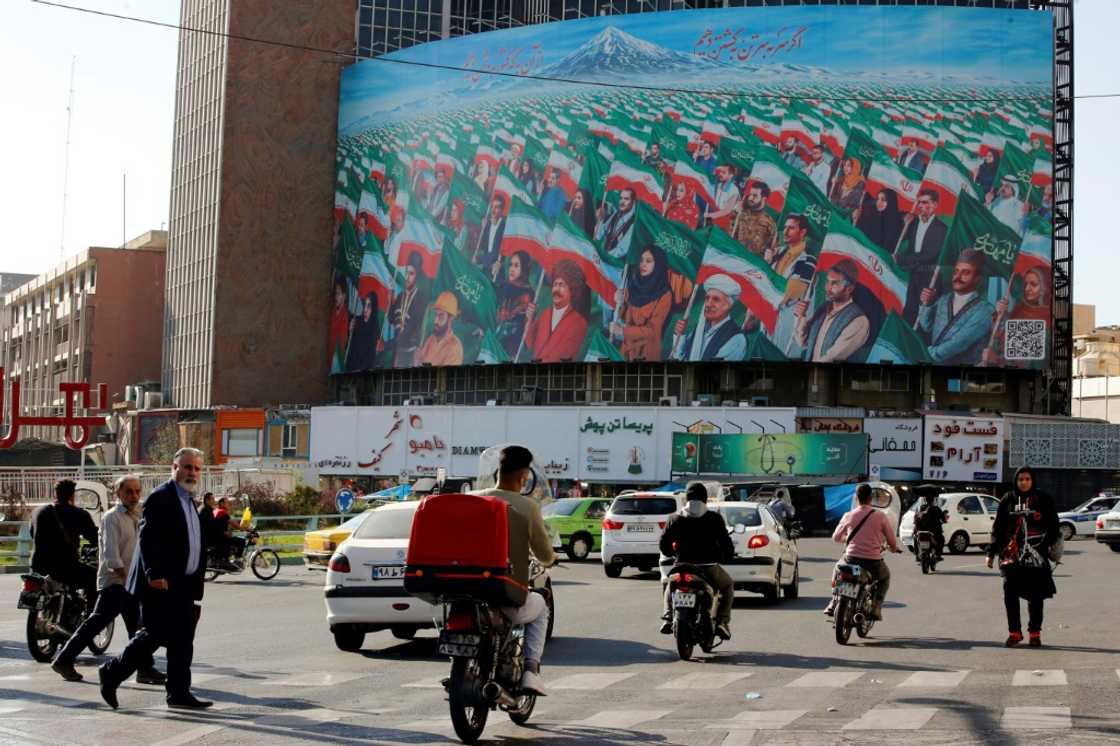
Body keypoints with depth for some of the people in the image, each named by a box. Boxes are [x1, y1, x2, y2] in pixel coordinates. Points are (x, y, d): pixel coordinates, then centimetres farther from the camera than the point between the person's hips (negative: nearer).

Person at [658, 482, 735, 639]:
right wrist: (728, 556, 17)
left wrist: (673, 553, 26)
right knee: (727, 586, 27)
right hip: (709, 566, -2)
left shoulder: (675, 518, 2)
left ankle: (667, 618, 9)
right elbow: (725, 543, -5)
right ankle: (722, 621, 9)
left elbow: (664, 545, 5)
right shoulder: (714, 518, -4)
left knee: (669, 585, 33)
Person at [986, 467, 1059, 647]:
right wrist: (991, 553, 9)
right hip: (1012, 554, 2)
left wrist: (1049, 545, -11)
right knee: (1010, 592, -4)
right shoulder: (1008, 500, 11)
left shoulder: (1043, 500, 5)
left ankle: (1035, 633, 13)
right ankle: (1014, 632, 7)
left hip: (1036, 555, -2)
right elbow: (997, 528, 13)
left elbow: (1053, 526, 5)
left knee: (1036, 595, 3)